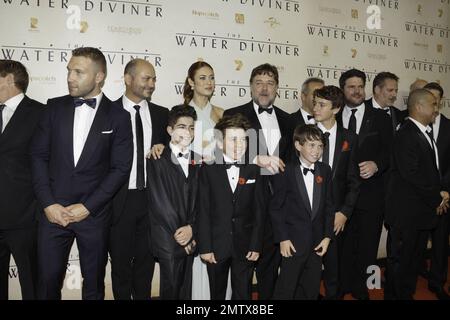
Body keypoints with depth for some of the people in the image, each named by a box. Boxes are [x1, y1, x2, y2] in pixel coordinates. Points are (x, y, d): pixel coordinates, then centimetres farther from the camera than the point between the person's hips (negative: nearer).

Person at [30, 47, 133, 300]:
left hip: (95, 214, -1)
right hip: (54, 211, 2)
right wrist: (48, 203, -5)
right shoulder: (55, 107, 5)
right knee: (48, 281, 8)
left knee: (94, 283, 11)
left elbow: (121, 169, -5)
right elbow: (39, 155, 4)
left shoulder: (119, 117, -2)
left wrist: (87, 207, -10)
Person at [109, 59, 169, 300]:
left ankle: (143, 296, 32)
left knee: (146, 260, 15)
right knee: (120, 260, 11)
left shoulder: (161, 114, 6)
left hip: (151, 197, 3)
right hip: (119, 199, -3)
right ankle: (123, 296, 29)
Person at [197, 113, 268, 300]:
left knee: (243, 294, 9)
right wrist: (205, 247, -8)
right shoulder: (208, 171, -2)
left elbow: (260, 210, 1)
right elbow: (203, 212, -4)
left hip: (245, 246, 1)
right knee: (217, 294, 13)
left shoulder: (255, 171, 1)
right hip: (216, 246, 0)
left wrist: (256, 246, -3)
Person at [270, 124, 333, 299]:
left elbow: (328, 205, 7)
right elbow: (276, 208, -8)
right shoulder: (286, 171, -9)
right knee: (285, 290, 4)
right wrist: (282, 238, -11)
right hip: (293, 241, -4)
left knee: (311, 291, 15)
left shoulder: (325, 171, 4)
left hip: (317, 243, 4)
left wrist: (327, 236, 2)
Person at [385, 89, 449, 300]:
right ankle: (398, 295, 19)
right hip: (406, 212, -9)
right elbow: (411, 175, -22)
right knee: (401, 260, 4)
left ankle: (408, 294, 32)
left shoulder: (425, 133, 13)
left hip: (424, 210, 9)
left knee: (415, 258, 18)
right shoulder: (406, 135, -17)